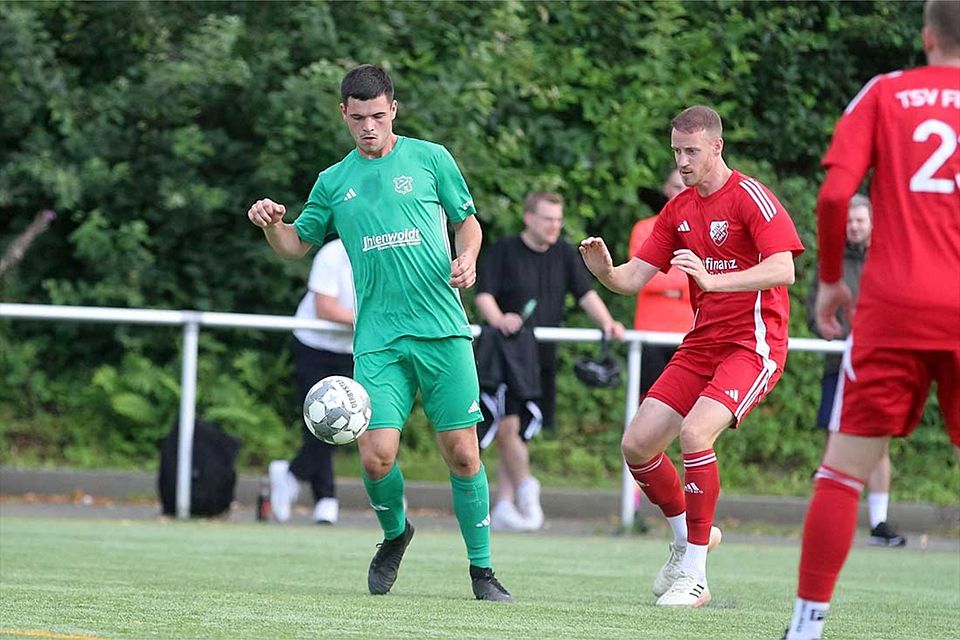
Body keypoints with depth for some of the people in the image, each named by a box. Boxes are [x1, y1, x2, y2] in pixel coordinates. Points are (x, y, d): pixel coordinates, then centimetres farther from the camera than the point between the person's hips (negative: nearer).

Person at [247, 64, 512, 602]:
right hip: (378, 340, 1)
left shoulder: (430, 159, 8)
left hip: (443, 330, -1)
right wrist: (271, 223, -1)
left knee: (461, 453, -4)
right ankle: (395, 533, 20)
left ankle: (482, 569, 10)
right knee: (376, 456, -12)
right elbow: (297, 245, 21)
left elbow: (468, 220, 15)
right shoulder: (334, 182, 13)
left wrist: (466, 259, -6)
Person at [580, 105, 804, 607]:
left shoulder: (750, 197, -12)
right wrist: (604, 270, -15)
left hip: (752, 345, -8)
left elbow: (782, 270, -24)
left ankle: (693, 575, -18)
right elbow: (634, 278, 8)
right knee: (637, 444, -1)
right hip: (700, 345, 8)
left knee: (694, 432, -27)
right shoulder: (679, 209, 11)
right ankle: (686, 535, 26)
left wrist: (712, 278, -37)